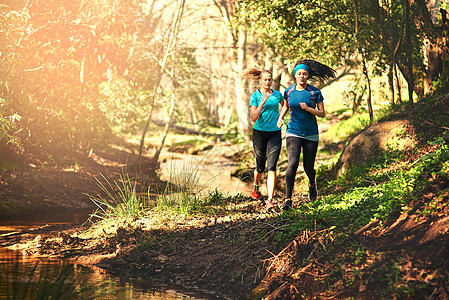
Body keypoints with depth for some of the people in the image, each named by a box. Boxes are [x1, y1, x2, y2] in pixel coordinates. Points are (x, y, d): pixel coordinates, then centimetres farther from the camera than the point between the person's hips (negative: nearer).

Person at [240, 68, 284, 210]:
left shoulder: (277, 95, 8)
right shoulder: (255, 96, -2)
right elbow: (253, 118, -12)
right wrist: (262, 104, -21)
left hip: (275, 133, 1)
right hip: (259, 133, -1)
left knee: (272, 167, -10)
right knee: (260, 167, 9)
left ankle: (270, 201, -15)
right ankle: (255, 185, 43)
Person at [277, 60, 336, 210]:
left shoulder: (315, 92, -5)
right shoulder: (288, 92, 1)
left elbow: (322, 113, -3)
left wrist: (308, 108, -19)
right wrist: (280, 118, 5)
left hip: (311, 134, 0)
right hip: (293, 133, 0)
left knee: (308, 167, 7)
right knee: (292, 164, -19)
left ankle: (312, 183, 45)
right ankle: (288, 199, -16)